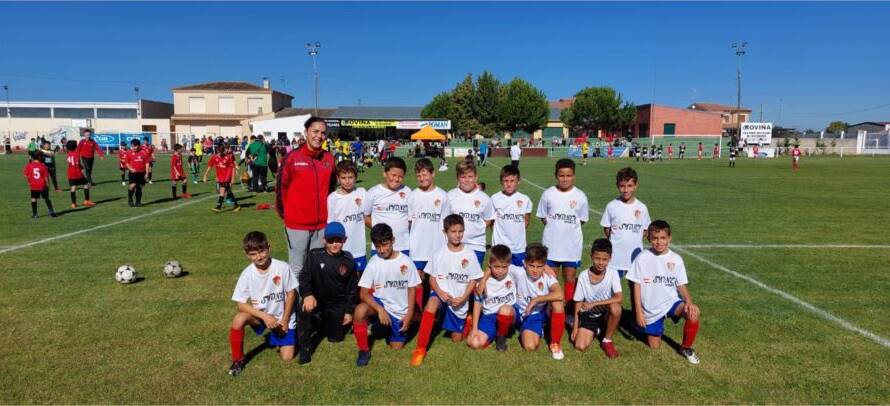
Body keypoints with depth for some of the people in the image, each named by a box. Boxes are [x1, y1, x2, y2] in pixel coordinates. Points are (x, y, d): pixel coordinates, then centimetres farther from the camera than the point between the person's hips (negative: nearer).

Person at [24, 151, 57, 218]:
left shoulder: (29, 165, -3)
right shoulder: (43, 166, -7)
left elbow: (25, 175, -4)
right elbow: (46, 177, -7)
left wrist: (29, 182, 12)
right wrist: (48, 184, 3)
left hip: (33, 186, 1)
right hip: (43, 185, -1)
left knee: (33, 199, 10)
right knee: (46, 199, 10)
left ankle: (34, 214, 12)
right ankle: (51, 212, 8)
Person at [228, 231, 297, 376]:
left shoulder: (282, 267, -19)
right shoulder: (247, 274, -16)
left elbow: (291, 293, -8)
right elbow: (241, 304, -14)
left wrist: (285, 320, -9)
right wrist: (265, 317, -26)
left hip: (283, 317, -1)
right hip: (260, 315, 1)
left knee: (287, 357, -8)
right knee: (238, 319, -31)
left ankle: (276, 335, 26)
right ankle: (237, 360, -8)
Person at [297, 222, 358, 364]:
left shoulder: (348, 261, -5)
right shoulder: (314, 255, -11)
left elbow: (352, 287, 3)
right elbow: (304, 277, -15)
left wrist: (349, 311, 1)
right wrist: (307, 294, -35)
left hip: (337, 305, 2)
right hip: (317, 299, -2)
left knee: (335, 338, 3)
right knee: (305, 309, -34)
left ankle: (328, 322, 40)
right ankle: (305, 349, -13)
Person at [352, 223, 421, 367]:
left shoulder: (406, 261, -9)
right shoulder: (373, 263, -10)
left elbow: (411, 289, -1)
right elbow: (363, 293, -12)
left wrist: (409, 315, -7)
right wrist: (380, 310, -26)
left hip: (400, 311, 1)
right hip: (379, 302, -1)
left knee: (396, 348, 3)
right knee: (359, 311, -32)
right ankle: (364, 350, -10)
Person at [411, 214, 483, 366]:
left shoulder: (469, 254, -6)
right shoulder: (439, 254, -4)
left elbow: (473, 280, -1)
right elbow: (432, 278, 2)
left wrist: (462, 298, -15)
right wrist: (439, 292, -18)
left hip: (460, 301, 1)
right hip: (441, 294, -1)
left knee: (457, 339, 6)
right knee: (432, 303, -36)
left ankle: (465, 321, 42)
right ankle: (420, 349, -29)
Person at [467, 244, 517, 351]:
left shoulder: (513, 276, -9)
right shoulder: (485, 281, -7)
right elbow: (477, 303, -2)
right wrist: (474, 328, -5)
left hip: (509, 314, 0)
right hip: (489, 316, 1)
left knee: (505, 310, -37)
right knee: (474, 343, -20)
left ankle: (501, 336, -7)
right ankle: (494, 332, 10)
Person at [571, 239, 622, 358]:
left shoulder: (613, 274, -15)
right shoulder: (583, 276, -13)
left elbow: (619, 298, -27)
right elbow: (578, 303, -5)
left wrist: (594, 303, -30)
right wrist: (575, 327, -6)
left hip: (606, 315, -1)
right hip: (588, 316, 1)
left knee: (615, 307, -35)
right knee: (580, 346, -18)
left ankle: (607, 340, -9)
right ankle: (594, 331, 18)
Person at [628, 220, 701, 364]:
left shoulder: (676, 259, -4)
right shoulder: (643, 258, -9)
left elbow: (681, 285, -1)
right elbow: (637, 285, -6)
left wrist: (689, 302, -21)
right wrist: (639, 311, -9)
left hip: (671, 301, 1)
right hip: (651, 308, -1)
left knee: (693, 313, -30)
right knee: (654, 346, 3)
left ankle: (686, 347, -5)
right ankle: (652, 329, 38)